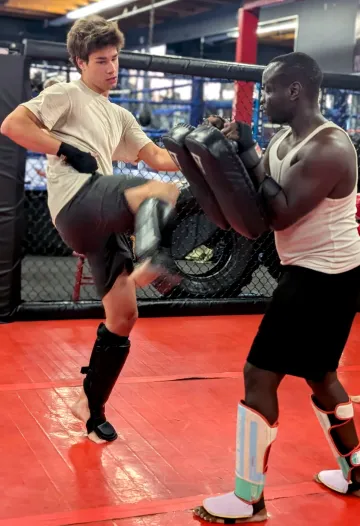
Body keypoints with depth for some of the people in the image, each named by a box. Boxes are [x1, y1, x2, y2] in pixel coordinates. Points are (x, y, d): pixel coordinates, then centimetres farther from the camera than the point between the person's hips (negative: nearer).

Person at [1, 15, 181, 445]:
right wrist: (67, 150, -12)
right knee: (164, 192, -32)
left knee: (123, 317, 7)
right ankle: (150, 260, -63)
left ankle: (91, 406, 21)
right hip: (79, 204, -8)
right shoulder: (67, 94, 6)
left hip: (105, 220, 8)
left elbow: (159, 158, 20)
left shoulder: (120, 117, 29)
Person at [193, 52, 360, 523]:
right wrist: (231, 149, -7)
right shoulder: (285, 139, 7)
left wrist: (248, 155, -19)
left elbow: (280, 216, -25)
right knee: (319, 374, 22)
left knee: (259, 375, -6)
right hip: (317, 273, 10)